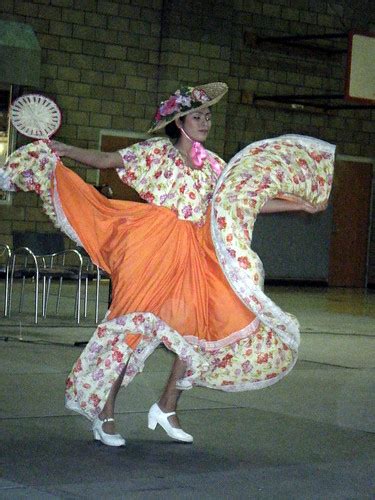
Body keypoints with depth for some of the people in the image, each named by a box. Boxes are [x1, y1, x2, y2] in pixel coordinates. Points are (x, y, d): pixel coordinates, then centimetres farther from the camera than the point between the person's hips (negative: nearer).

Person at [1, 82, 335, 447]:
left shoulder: (212, 166, 13)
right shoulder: (156, 151, 0)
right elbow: (105, 161, -1)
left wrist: (300, 205, 15)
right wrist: (63, 150, -12)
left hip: (193, 257, 6)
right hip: (151, 249, -6)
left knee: (201, 329, 0)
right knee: (133, 326, -6)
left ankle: (167, 408, 14)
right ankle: (104, 415, 3)